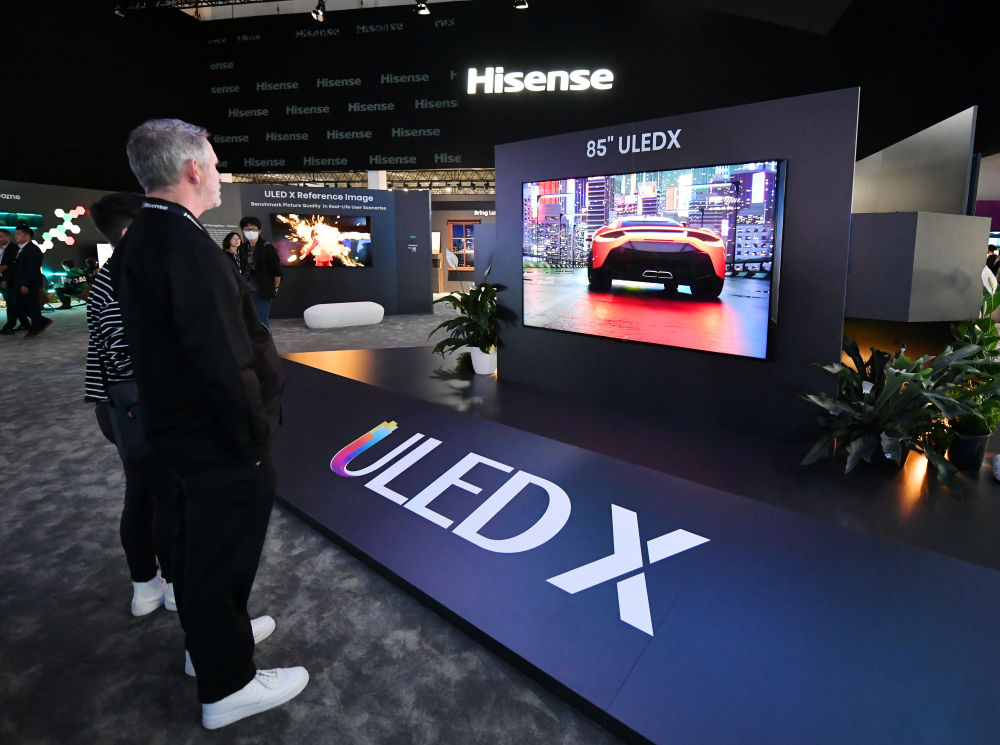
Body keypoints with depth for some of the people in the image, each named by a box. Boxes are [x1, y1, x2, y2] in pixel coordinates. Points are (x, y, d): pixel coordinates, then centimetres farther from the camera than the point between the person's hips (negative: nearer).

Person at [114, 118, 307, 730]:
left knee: (201, 545, 25)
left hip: (180, 425, 10)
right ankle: (228, 686, 27)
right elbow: (225, 363, -28)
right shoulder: (188, 247, -25)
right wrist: (255, 437, -17)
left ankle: (211, 636, 48)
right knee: (225, 557, 7)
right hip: (221, 438, -10)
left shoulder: (140, 239, 7)